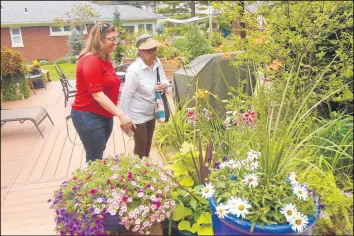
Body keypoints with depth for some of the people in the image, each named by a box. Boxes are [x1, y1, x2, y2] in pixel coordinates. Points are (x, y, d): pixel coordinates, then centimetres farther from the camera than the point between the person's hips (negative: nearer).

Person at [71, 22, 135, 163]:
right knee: (94, 160, 2)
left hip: (104, 116, 9)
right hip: (89, 117, -9)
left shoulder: (105, 60, 10)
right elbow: (97, 95, -24)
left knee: (99, 156, 18)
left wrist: (117, 115, 19)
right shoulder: (90, 61, -19)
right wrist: (121, 115, -27)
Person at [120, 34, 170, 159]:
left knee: (148, 144, 22)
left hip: (151, 113, 7)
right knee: (141, 145, 8)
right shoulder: (134, 70, -26)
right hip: (137, 115, -7)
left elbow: (164, 80, 10)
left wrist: (164, 85, -14)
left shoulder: (157, 63, -5)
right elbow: (126, 97, -22)